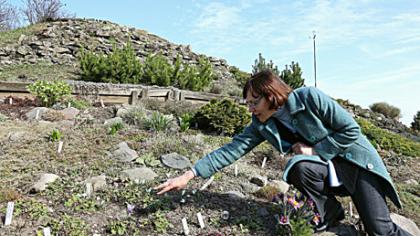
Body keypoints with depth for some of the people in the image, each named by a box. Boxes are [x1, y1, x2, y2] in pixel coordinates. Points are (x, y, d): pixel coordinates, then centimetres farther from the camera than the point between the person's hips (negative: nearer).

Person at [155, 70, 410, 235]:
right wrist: (188, 176, -20)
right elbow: (231, 150, -14)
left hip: (352, 157, -3)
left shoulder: (309, 97, -23)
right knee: (298, 166, -30)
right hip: (323, 168, 4)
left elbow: (351, 129, -17)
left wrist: (314, 149, -22)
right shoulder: (262, 125, -9)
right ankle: (330, 213, -1)